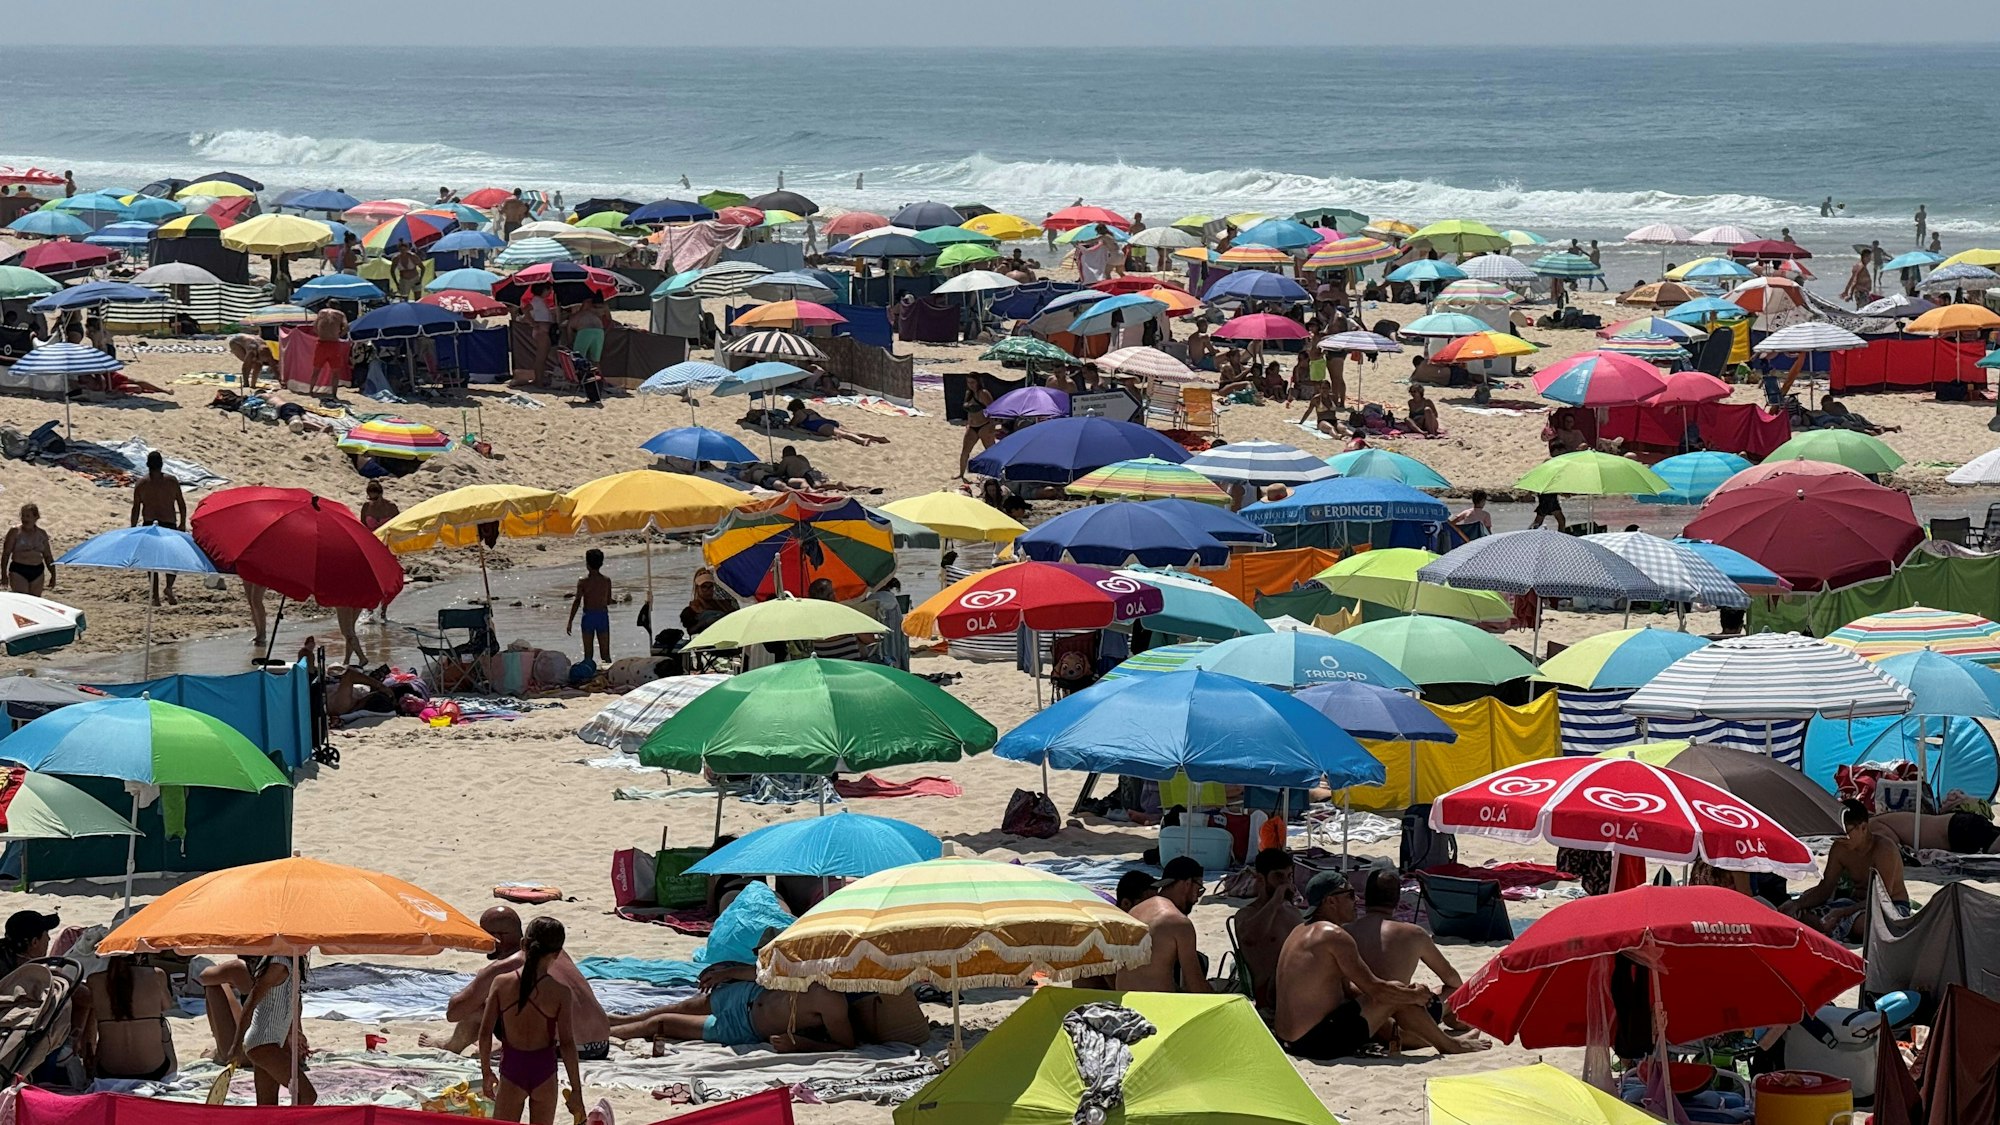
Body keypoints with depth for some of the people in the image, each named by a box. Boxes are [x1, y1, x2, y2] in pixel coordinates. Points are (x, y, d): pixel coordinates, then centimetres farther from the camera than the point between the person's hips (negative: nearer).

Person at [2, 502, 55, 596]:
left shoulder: (42, 534, 9)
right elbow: (6, 554, -2)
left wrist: (53, 574, 15)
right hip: (18, 571, -4)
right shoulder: (15, 532, -2)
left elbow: (48, 557, 16)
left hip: (37, 572, 4)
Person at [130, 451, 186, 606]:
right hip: (169, 525, 0)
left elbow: (136, 509, -1)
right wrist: (182, 524, 16)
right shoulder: (172, 482, -1)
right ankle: (169, 586, -12)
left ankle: (155, 596, 5)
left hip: (149, 526, 0)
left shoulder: (141, 485, -2)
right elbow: (182, 505, 4)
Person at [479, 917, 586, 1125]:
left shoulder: (501, 983, -8)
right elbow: (567, 1043, -12)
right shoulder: (561, 992, -12)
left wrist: (486, 1072, 8)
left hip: (511, 1069, 0)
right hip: (544, 1069, 0)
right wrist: (576, 1090, -4)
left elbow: (485, 1033, -6)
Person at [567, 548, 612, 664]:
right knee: (605, 654, 8)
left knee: (588, 654, 5)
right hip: (603, 616, 2)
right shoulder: (607, 581, -1)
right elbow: (609, 601, 8)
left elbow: (577, 602, -11)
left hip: (588, 616, -2)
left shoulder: (583, 581, -9)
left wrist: (570, 622, -6)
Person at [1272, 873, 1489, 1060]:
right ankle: (1449, 1045, 18)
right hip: (1319, 1043, -10)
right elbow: (1375, 989, -16)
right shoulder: (1334, 936, -15)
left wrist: (1404, 991, 13)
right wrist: (1416, 996, 2)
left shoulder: (1300, 933, 15)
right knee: (1395, 1000, 1)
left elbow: (1347, 988, 20)